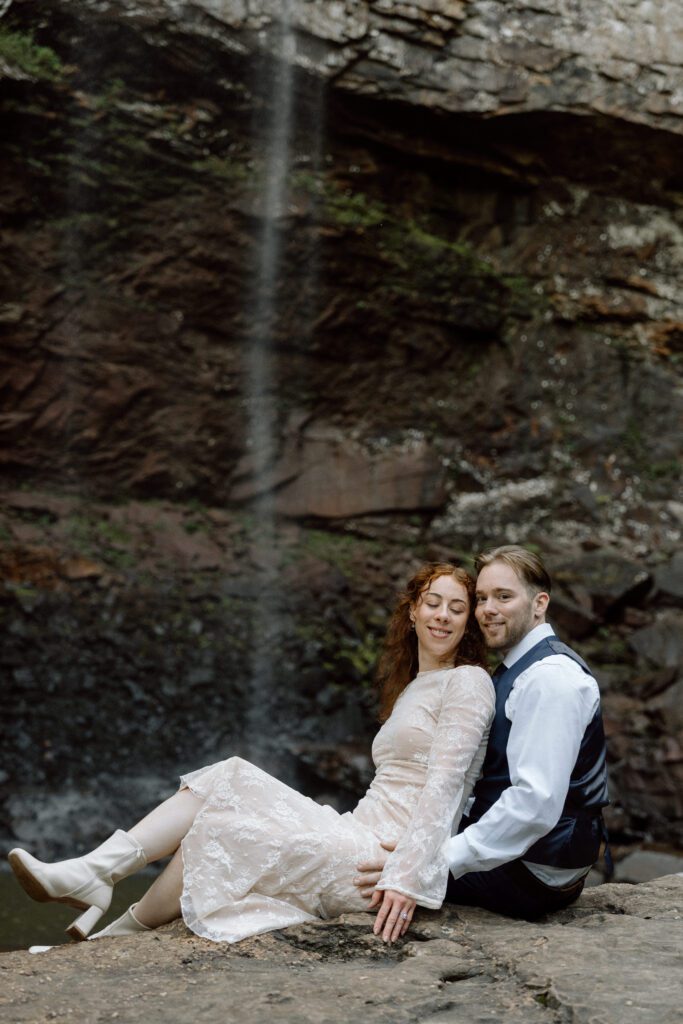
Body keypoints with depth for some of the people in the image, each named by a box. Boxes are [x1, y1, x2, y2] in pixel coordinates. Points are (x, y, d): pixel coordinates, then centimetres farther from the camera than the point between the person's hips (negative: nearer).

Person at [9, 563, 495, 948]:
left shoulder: (467, 682, -5)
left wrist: (407, 877, -26)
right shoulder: (411, 688, 23)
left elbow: (444, 784, -17)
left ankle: (121, 935, 0)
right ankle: (93, 873, -16)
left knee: (221, 833, -15)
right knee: (230, 778, -5)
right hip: (359, 834, 8)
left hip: (382, 857, -8)